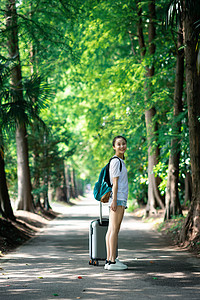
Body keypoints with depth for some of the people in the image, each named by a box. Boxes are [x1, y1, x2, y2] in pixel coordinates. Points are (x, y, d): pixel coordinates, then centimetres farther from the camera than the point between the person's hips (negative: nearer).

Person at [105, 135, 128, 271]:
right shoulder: (116, 161, -9)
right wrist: (114, 199, -19)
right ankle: (112, 261, -11)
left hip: (120, 199, 10)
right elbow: (115, 182, -15)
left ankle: (109, 260, 11)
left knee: (112, 229, 8)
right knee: (114, 229, -10)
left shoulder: (120, 161, 20)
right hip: (118, 198, -10)